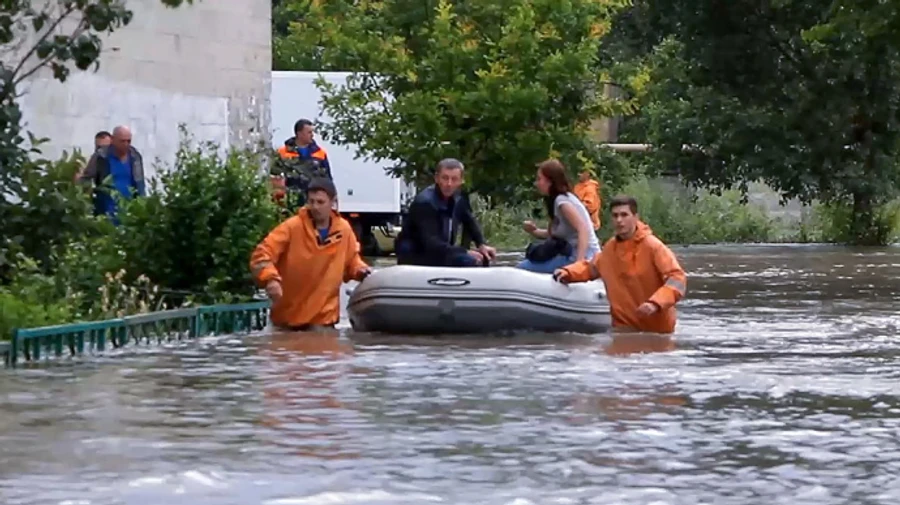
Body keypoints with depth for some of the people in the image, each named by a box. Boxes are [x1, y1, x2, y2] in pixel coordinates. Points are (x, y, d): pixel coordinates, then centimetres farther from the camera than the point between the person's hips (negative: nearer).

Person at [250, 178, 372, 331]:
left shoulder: (344, 229, 0)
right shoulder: (292, 226, -12)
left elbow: (351, 260, 18)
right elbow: (262, 254, -18)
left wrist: (360, 269, -5)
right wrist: (270, 279, -35)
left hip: (322, 319, 1)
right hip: (286, 317, -1)